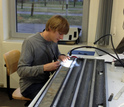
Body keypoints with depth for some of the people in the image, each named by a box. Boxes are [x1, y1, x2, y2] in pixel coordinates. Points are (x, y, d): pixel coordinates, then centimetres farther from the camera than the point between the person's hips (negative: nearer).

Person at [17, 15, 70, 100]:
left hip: (46, 80, 7)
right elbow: (21, 70, -23)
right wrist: (44, 68, -33)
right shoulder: (30, 42, -20)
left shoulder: (53, 41, 2)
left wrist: (60, 56, -2)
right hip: (30, 85, -7)